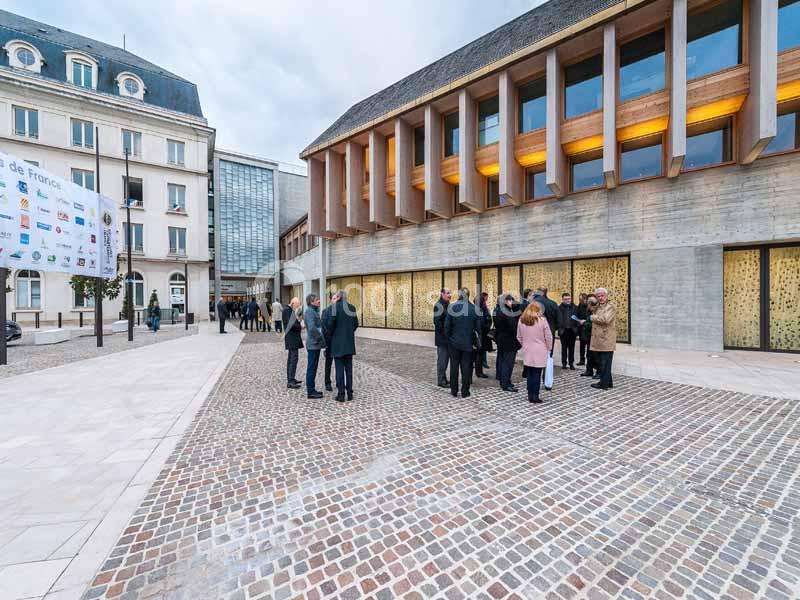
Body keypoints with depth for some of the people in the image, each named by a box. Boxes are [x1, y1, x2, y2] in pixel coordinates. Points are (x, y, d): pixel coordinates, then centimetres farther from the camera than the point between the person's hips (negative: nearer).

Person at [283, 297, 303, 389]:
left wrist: (299, 325, 5)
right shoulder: (287, 310, -14)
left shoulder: (291, 310, 15)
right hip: (292, 338, -11)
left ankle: (290, 379, 24)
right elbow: (290, 324, -22)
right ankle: (290, 381, -11)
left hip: (293, 338, 11)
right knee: (294, 358, -12)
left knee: (291, 358, 15)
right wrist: (300, 327, -15)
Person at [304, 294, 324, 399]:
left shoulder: (314, 311, 16)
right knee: (312, 368, -2)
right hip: (313, 344, -10)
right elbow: (312, 328, -26)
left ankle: (311, 389, 24)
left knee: (313, 367, 15)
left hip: (315, 344, 10)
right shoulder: (310, 311, -15)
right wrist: (322, 338, -17)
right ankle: (310, 392, 7)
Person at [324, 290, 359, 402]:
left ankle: (341, 394, 7)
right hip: (349, 342, 4)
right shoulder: (352, 307, 2)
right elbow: (356, 324, 7)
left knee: (339, 368, 3)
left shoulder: (334, 307, -10)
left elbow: (330, 324, -13)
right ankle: (350, 393, 16)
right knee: (349, 368, 11)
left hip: (337, 342, -4)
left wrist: (330, 335, 7)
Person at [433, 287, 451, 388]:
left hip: (448, 338, 9)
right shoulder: (438, 305, -13)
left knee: (445, 358, 15)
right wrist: (445, 333, -18)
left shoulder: (448, 305, 14)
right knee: (442, 359, 0)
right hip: (442, 338, -8)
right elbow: (437, 322, -19)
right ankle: (441, 381, 10)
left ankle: (444, 379, 26)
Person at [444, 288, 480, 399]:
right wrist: (475, 342, 7)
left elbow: (447, 325, -9)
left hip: (454, 342, 0)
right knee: (466, 367, 8)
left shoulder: (452, 307, -10)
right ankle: (465, 392, 14)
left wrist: (448, 338, 4)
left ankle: (454, 391, 18)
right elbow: (477, 327, -3)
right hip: (468, 343, 1)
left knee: (454, 366, 10)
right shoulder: (474, 308, -6)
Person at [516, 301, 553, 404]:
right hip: (539, 352, -3)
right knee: (537, 374, 2)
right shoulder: (542, 320, -10)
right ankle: (535, 396, 5)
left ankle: (530, 395, 16)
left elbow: (519, 337, 8)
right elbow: (548, 336, -5)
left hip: (527, 351, 4)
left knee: (530, 373, 12)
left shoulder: (521, 321, 1)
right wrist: (548, 348, 9)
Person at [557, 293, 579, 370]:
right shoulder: (559, 308, -3)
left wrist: (577, 329, -5)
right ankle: (564, 363, 16)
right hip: (563, 330, -2)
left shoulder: (574, 307, 6)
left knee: (571, 348, 9)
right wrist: (559, 330, -12)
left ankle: (571, 363, 18)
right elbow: (558, 320, -6)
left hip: (572, 330, 2)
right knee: (564, 348, 7)